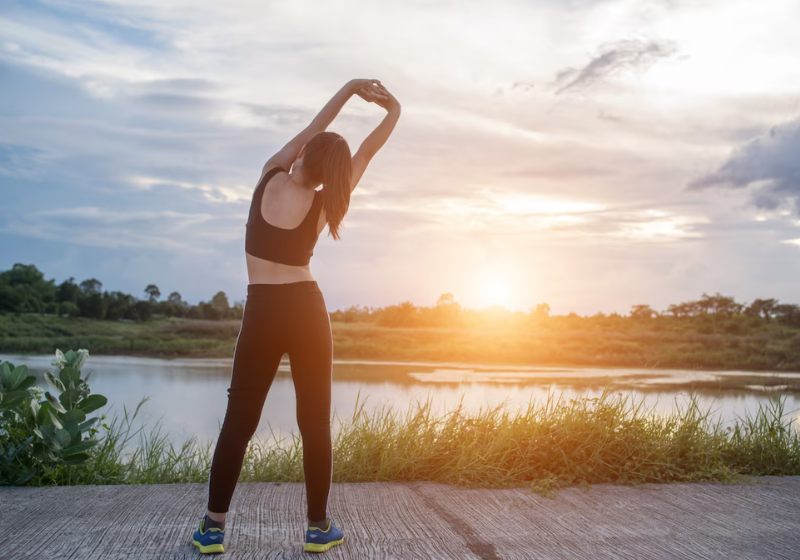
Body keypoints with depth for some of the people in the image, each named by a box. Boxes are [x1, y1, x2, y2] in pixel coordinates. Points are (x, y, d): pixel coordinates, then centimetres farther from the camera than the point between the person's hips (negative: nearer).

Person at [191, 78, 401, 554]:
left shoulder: (270, 175, -1)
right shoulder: (323, 204, -2)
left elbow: (311, 131, 11)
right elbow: (366, 152, 8)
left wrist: (349, 88, 15)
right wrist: (394, 113, 20)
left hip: (262, 313, 1)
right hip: (306, 309, -1)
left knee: (239, 420, 7)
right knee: (316, 421, 5)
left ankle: (213, 527, 11)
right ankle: (319, 527, 11)